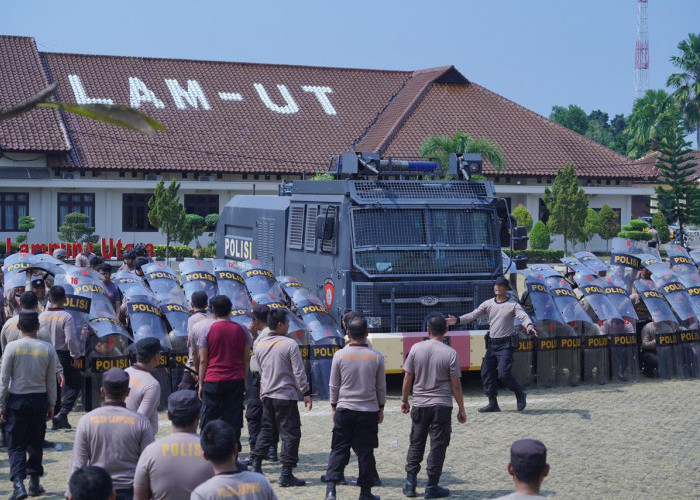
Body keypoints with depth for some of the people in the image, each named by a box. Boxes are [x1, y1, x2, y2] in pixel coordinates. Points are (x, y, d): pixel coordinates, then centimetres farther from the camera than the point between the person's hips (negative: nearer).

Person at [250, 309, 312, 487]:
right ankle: (286, 474, -2)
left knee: (265, 430, 18)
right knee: (290, 433, 0)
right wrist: (306, 393, -6)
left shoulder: (260, 345, 6)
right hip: (286, 395, -6)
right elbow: (299, 372, -12)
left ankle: (256, 467, 15)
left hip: (267, 395, 6)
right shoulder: (290, 344, -12)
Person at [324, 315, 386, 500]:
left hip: (344, 409, 0)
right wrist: (381, 408, 16)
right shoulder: (376, 356, -4)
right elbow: (381, 386, 4)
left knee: (338, 450, 6)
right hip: (369, 411, 0)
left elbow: (333, 385, 1)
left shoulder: (340, 355, -6)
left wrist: (334, 407, 14)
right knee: (365, 451, 7)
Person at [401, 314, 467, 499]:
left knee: (416, 444, 13)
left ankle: (410, 483, 14)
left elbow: (407, 377, 1)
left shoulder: (416, 348, -4)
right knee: (438, 446, 5)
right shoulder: (450, 353, -8)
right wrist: (461, 409, 4)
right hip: (442, 406, -2)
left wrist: (404, 400, 15)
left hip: (419, 405, 2)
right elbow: (456, 385, -6)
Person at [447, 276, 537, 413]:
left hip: (505, 345, -5)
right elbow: (473, 315, 0)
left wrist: (529, 326, -42)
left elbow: (523, 316, -19)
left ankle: (520, 394, 10)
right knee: (486, 373, 2)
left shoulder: (513, 304, -3)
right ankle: (493, 403, 11)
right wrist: (457, 320, -16)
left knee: (503, 373, -15)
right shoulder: (488, 304, 9)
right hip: (491, 344, 5)